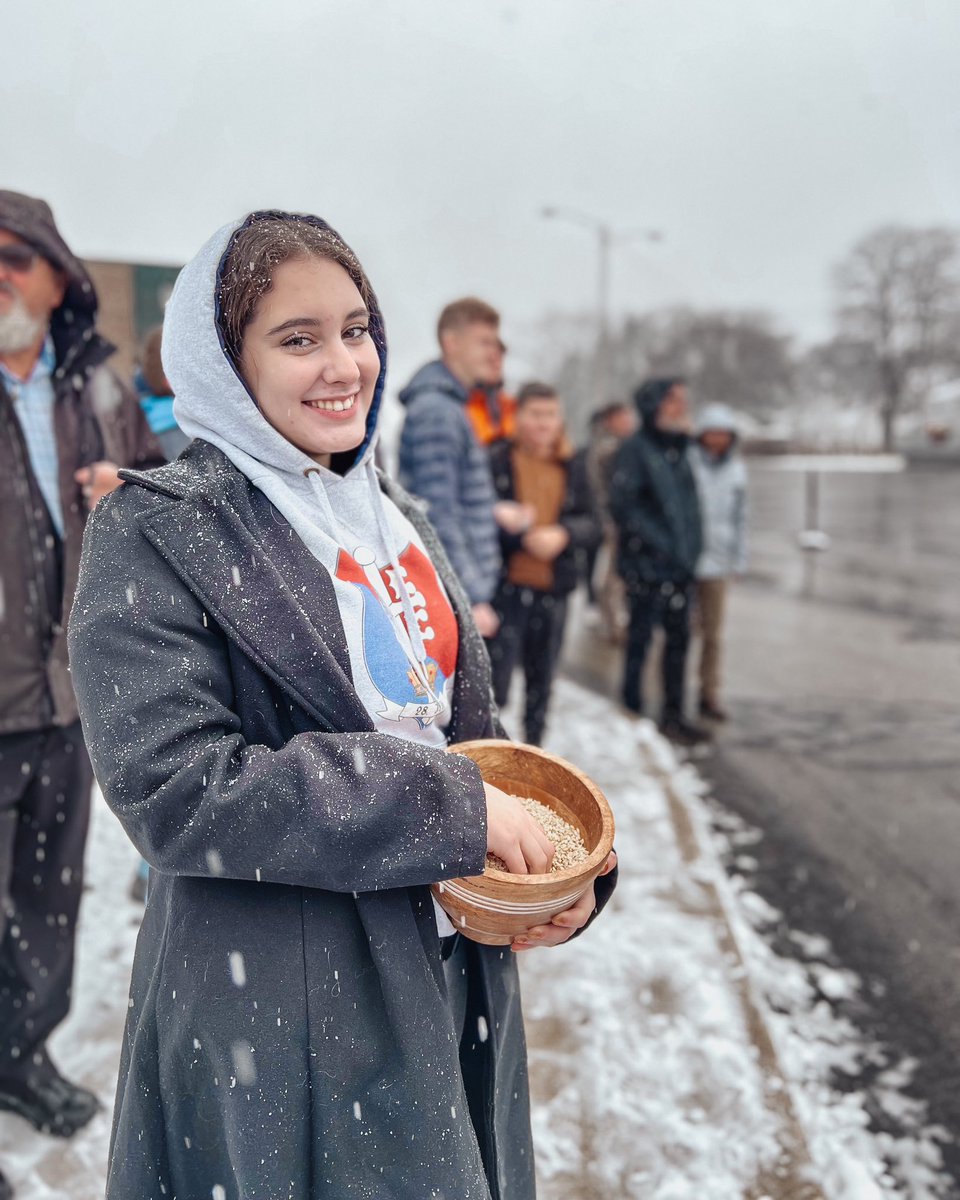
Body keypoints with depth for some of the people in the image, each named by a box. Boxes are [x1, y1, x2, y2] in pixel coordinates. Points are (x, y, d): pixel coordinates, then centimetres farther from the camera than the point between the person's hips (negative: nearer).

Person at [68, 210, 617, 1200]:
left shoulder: (391, 518, 10)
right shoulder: (154, 534, -12)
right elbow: (173, 791, -22)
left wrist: (558, 873, -4)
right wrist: (449, 806, -22)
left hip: (448, 978, 7)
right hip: (277, 1020, -6)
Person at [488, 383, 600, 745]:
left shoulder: (572, 466, 10)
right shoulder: (496, 460, -6)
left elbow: (591, 524, 8)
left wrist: (564, 533, -11)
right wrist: (522, 536, -20)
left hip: (553, 591, 5)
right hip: (506, 589, -5)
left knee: (541, 681, 16)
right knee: (495, 679, -7)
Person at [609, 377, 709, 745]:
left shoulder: (678, 449, 15)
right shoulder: (635, 449, -10)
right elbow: (622, 505, -17)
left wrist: (691, 546, 10)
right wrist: (657, 543, -19)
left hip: (679, 566, 8)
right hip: (646, 566, -8)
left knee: (678, 638, 13)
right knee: (640, 638, -1)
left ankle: (673, 714, 24)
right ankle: (632, 712, 10)